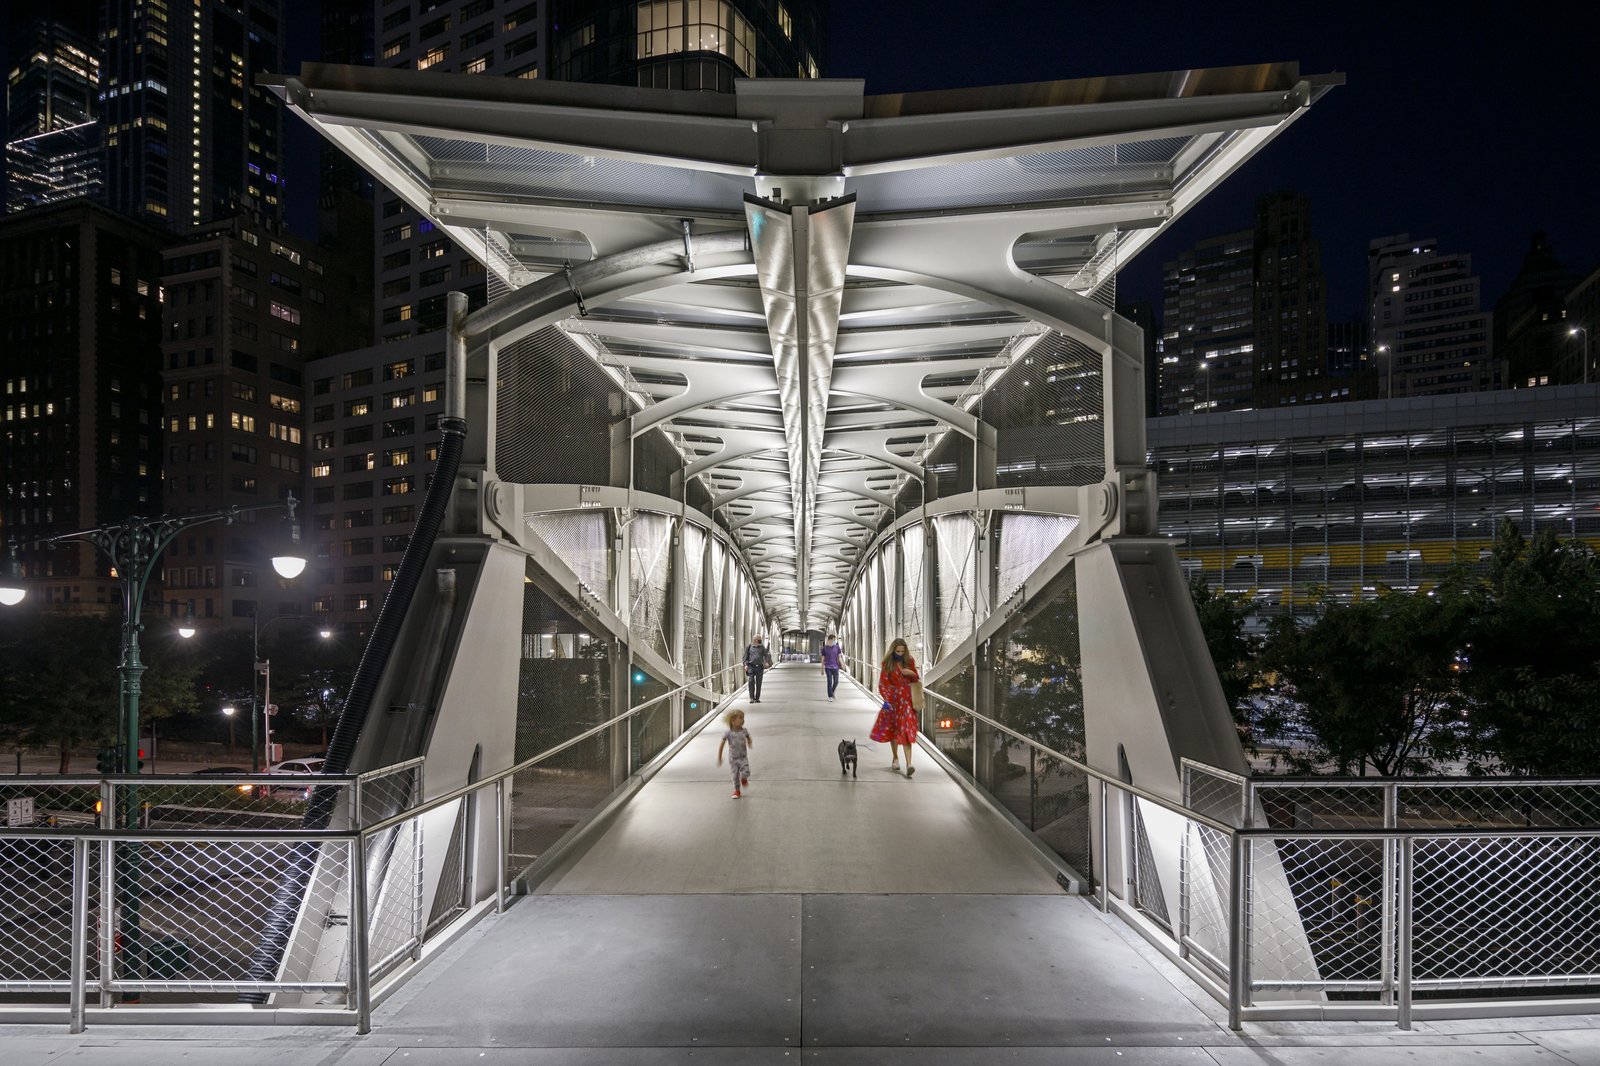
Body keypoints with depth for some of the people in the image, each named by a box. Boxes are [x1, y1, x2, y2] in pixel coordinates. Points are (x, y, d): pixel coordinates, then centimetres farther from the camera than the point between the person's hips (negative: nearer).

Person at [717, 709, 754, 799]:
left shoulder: (744, 731, -6)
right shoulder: (728, 733, -13)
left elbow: (749, 739, 12)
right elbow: (722, 745, -6)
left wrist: (750, 744, -12)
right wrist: (719, 758, -4)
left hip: (743, 757, 1)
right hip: (733, 758, -1)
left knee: (745, 772, -16)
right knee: (735, 775, 4)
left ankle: (743, 779, 20)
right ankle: (737, 791, 27)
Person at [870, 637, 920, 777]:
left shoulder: (909, 661, 2)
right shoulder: (887, 663, -5)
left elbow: (917, 679, 13)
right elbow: (883, 683, -7)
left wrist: (912, 673, -10)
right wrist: (886, 700, -20)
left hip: (906, 700, 0)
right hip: (893, 700, 0)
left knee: (906, 731, -11)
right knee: (893, 729, 13)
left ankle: (908, 764, -19)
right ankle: (895, 759, 32)